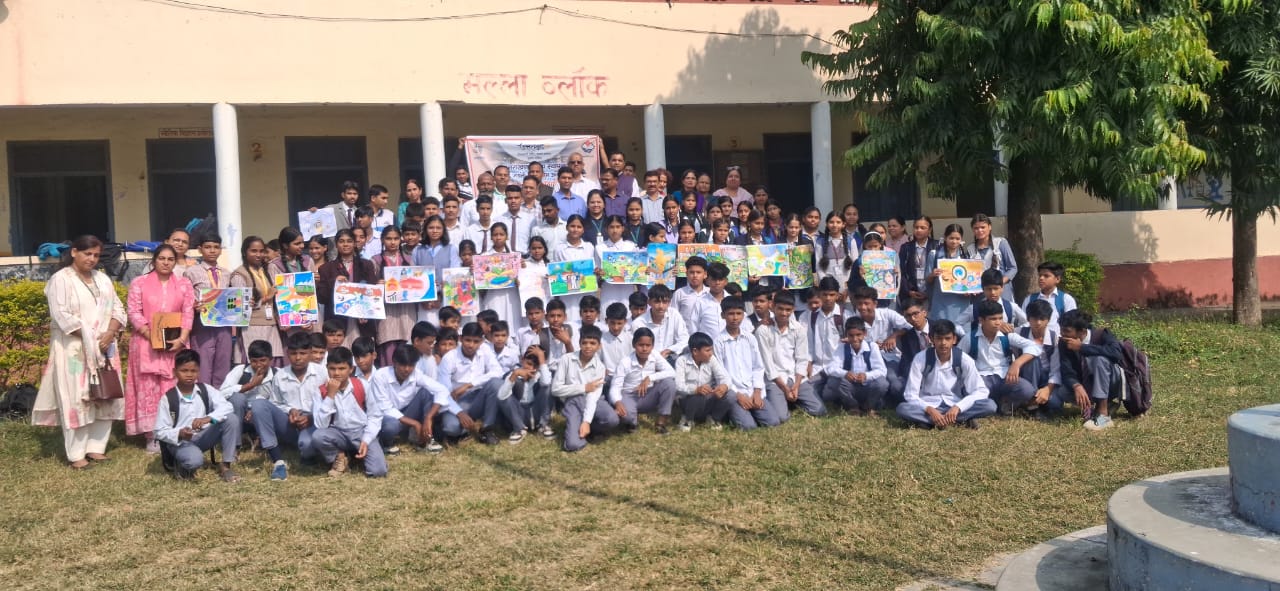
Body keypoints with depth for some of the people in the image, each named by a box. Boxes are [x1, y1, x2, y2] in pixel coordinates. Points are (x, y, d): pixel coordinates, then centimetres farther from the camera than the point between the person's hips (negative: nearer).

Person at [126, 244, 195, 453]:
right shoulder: (139, 283, 6)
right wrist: (151, 336, -13)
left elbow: (188, 313, 5)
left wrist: (182, 338, -9)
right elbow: (134, 312, -2)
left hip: (175, 344, 1)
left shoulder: (184, 284, 11)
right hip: (147, 344, -1)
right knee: (149, 389, -3)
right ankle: (151, 437, 0)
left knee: (174, 389, -1)